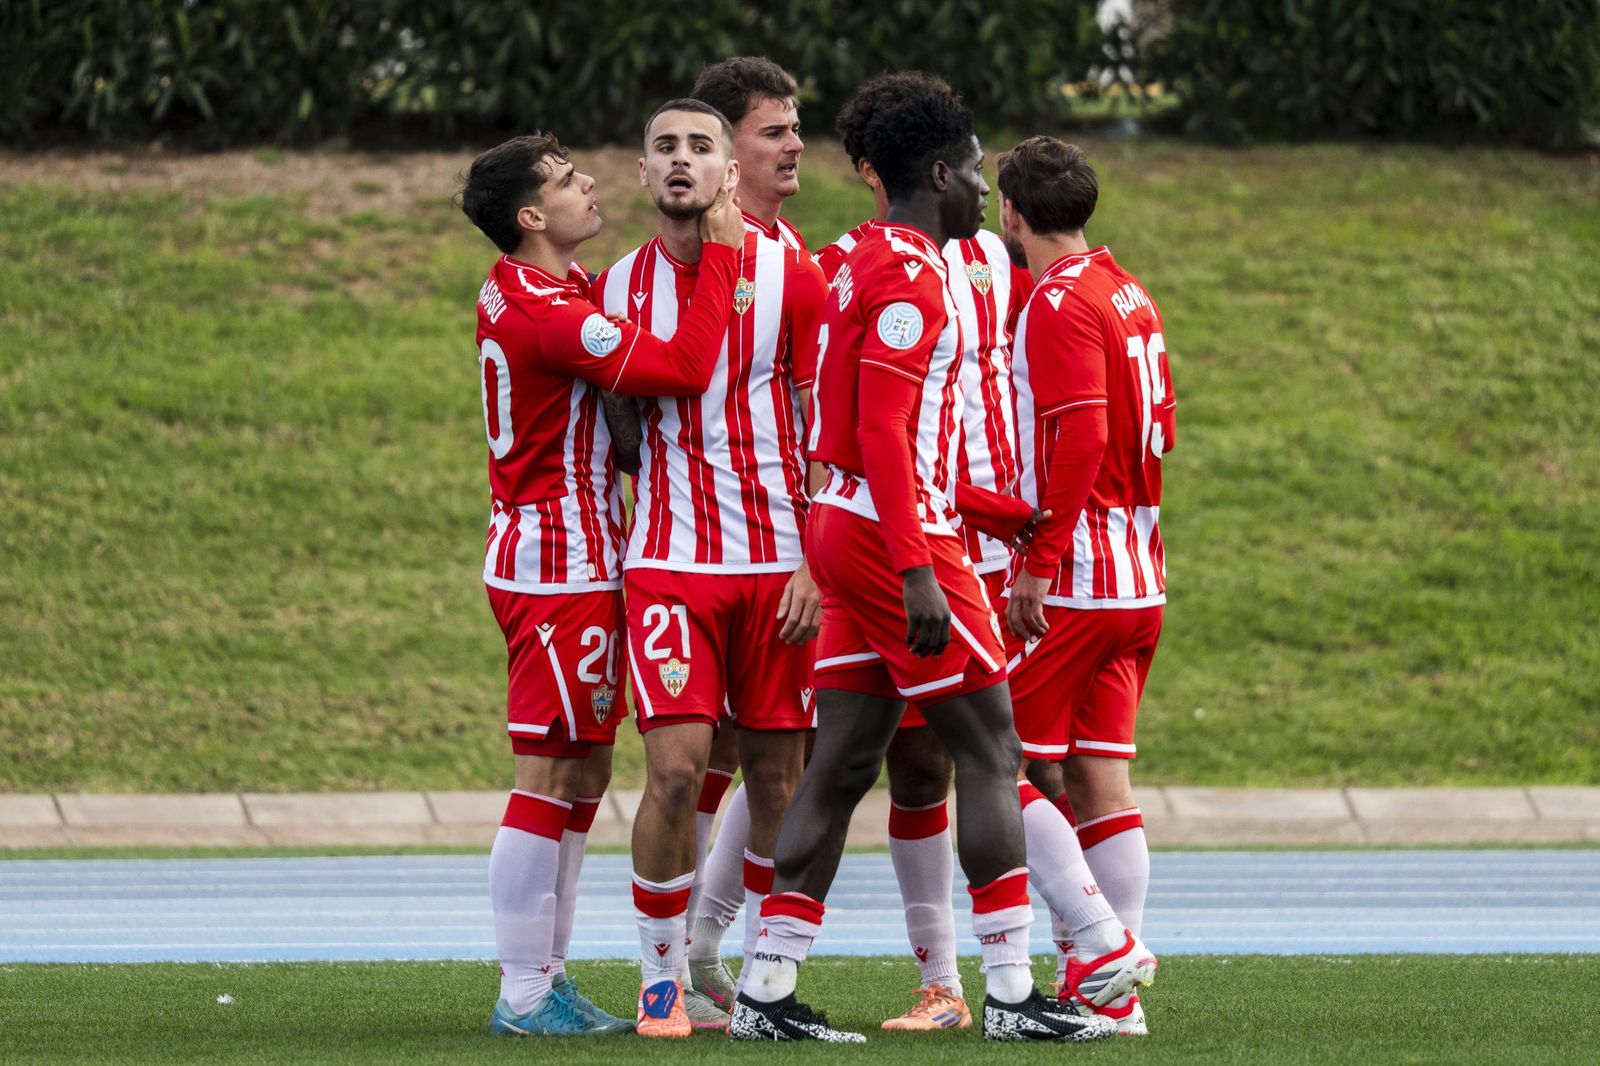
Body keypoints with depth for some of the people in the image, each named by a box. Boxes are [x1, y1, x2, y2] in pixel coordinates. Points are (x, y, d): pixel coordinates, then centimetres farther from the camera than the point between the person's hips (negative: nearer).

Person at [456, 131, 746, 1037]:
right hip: (559, 566, -10)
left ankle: (546, 979, 17)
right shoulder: (542, 312, -20)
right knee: (553, 776, -7)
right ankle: (525, 995, -4)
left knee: (582, 775, 13)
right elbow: (684, 369, -24)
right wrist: (723, 254, -18)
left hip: (572, 568, 10)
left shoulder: (559, 291, 12)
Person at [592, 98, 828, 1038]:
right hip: (669, 562, 1)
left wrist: (817, 563, -8)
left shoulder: (789, 277, 0)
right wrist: (610, 564, 9)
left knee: (777, 774, 3)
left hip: (778, 562, -1)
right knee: (675, 767, -12)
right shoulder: (619, 288, 8)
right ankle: (662, 979, 0)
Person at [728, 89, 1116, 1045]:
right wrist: (918, 572, -25)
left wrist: (1013, 519, 27)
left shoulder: (866, 266, 18)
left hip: (848, 529, 10)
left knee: (845, 762, 8)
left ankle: (770, 989, 5)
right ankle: (1013, 993, -3)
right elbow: (882, 434, -21)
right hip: (898, 537, -10)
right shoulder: (910, 276, -13)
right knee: (990, 752, -4)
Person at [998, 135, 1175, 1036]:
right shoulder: (1130, 295, 14)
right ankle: (1116, 993, 4)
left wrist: (1039, 561, -20)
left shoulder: (1059, 303, -12)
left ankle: (1099, 943, -10)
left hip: (1071, 577, -8)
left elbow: (1082, 437, -21)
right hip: (1138, 577, 8)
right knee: (1100, 775, 7)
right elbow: (1159, 429, 18)